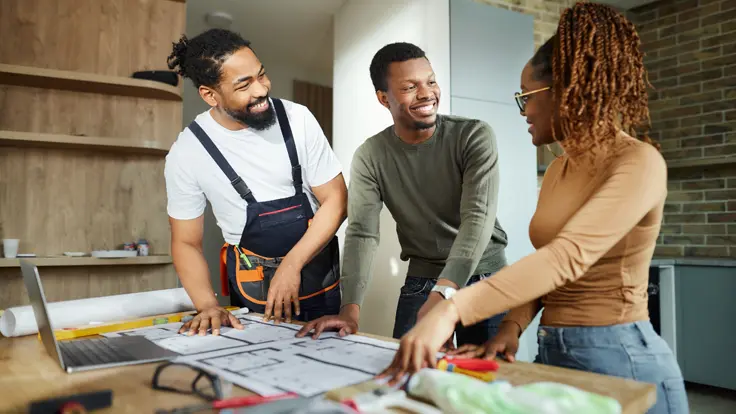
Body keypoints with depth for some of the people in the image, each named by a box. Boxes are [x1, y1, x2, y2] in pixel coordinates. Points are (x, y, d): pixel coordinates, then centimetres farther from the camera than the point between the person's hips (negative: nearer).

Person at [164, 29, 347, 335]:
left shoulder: (297, 118, -12)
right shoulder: (186, 152, -12)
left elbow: (335, 200, -8)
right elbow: (186, 242, -4)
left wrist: (292, 265, -18)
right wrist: (208, 305, -20)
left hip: (318, 276, 1)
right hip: (252, 291, 0)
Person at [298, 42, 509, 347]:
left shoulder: (474, 136, -12)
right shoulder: (370, 156, -6)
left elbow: (478, 218, -23)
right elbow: (361, 233, -12)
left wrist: (443, 292, -37)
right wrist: (350, 309, -26)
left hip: (484, 278, -1)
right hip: (420, 283, 2)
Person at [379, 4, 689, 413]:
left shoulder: (638, 162, -16)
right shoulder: (558, 170, 9)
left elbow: (567, 256, -30)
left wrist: (450, 310, -38)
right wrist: (513, 327, -7)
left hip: (618, 357, -7)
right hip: (552, 350, 7)